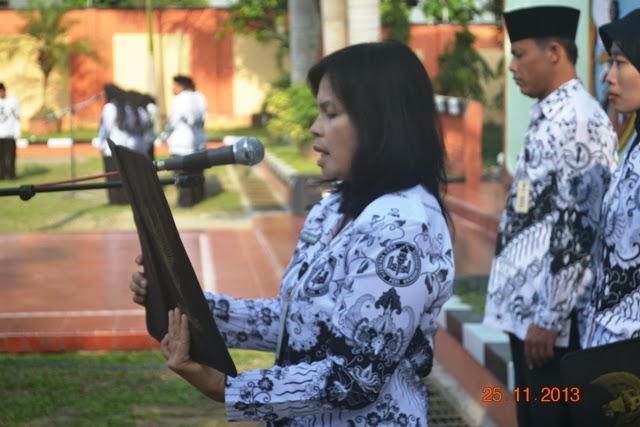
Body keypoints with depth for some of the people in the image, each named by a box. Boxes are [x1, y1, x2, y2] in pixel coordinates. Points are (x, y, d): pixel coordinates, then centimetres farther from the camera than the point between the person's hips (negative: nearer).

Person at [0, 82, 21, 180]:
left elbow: (17, 118, -2)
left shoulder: (13, 100, 0)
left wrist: (17, 133, -7)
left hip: (10, 134, -3)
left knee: (10, 155, -7)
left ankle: (10, 174, -3)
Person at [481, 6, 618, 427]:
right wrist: (530, 312, 18)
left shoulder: (578, 120, -17)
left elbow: (580, 227, -21)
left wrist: (548, 320, -20)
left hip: (552, 316, -9)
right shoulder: (549, 118, 13)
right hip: (525, 306, 9)